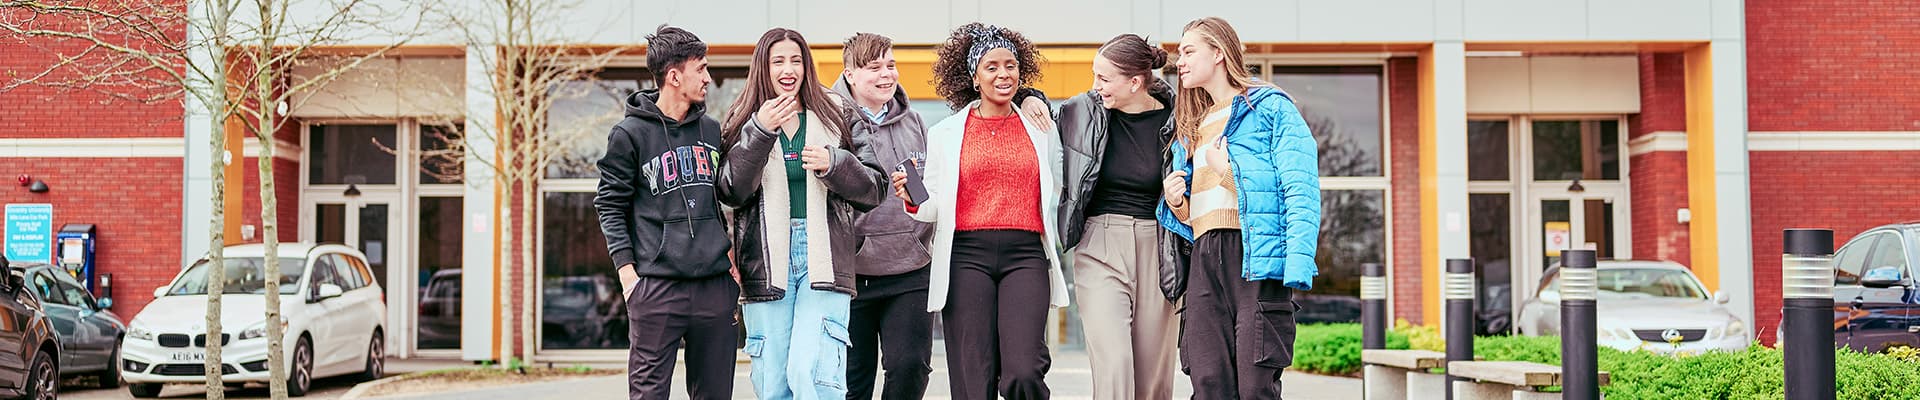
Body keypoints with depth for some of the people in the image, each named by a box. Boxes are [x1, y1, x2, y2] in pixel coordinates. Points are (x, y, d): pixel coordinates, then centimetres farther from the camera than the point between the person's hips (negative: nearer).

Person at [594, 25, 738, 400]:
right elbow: (611, 205, -1)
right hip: (656, 285, -5)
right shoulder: (630, 134, -3)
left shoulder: (713, 130, 13)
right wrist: (626, 267, -9)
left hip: (715, 284, 5)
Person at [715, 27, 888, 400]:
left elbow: (875, 188, 7)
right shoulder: (743, 124, 10)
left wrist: (833, 164, -11)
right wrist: (760, 132, -13)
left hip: (823, 256, -1)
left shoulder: (834, 118, 9)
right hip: (766, 260, 1)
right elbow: (731, 192, -3)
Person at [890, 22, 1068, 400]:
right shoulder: (945, 134, 10)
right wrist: (912, 200, -9)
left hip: (1025, 255, 0)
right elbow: (934, 208, 10)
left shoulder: (1041, 131, 13)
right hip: (967, 255, 0)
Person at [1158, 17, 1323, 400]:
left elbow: (1301, 192, -7)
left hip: (1256, 257, -6)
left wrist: (1298, 267, -19)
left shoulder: (1270, 107, 5)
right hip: (1204, 261, 6)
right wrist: (1175, 204, 5)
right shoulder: (1190, 129, 27)